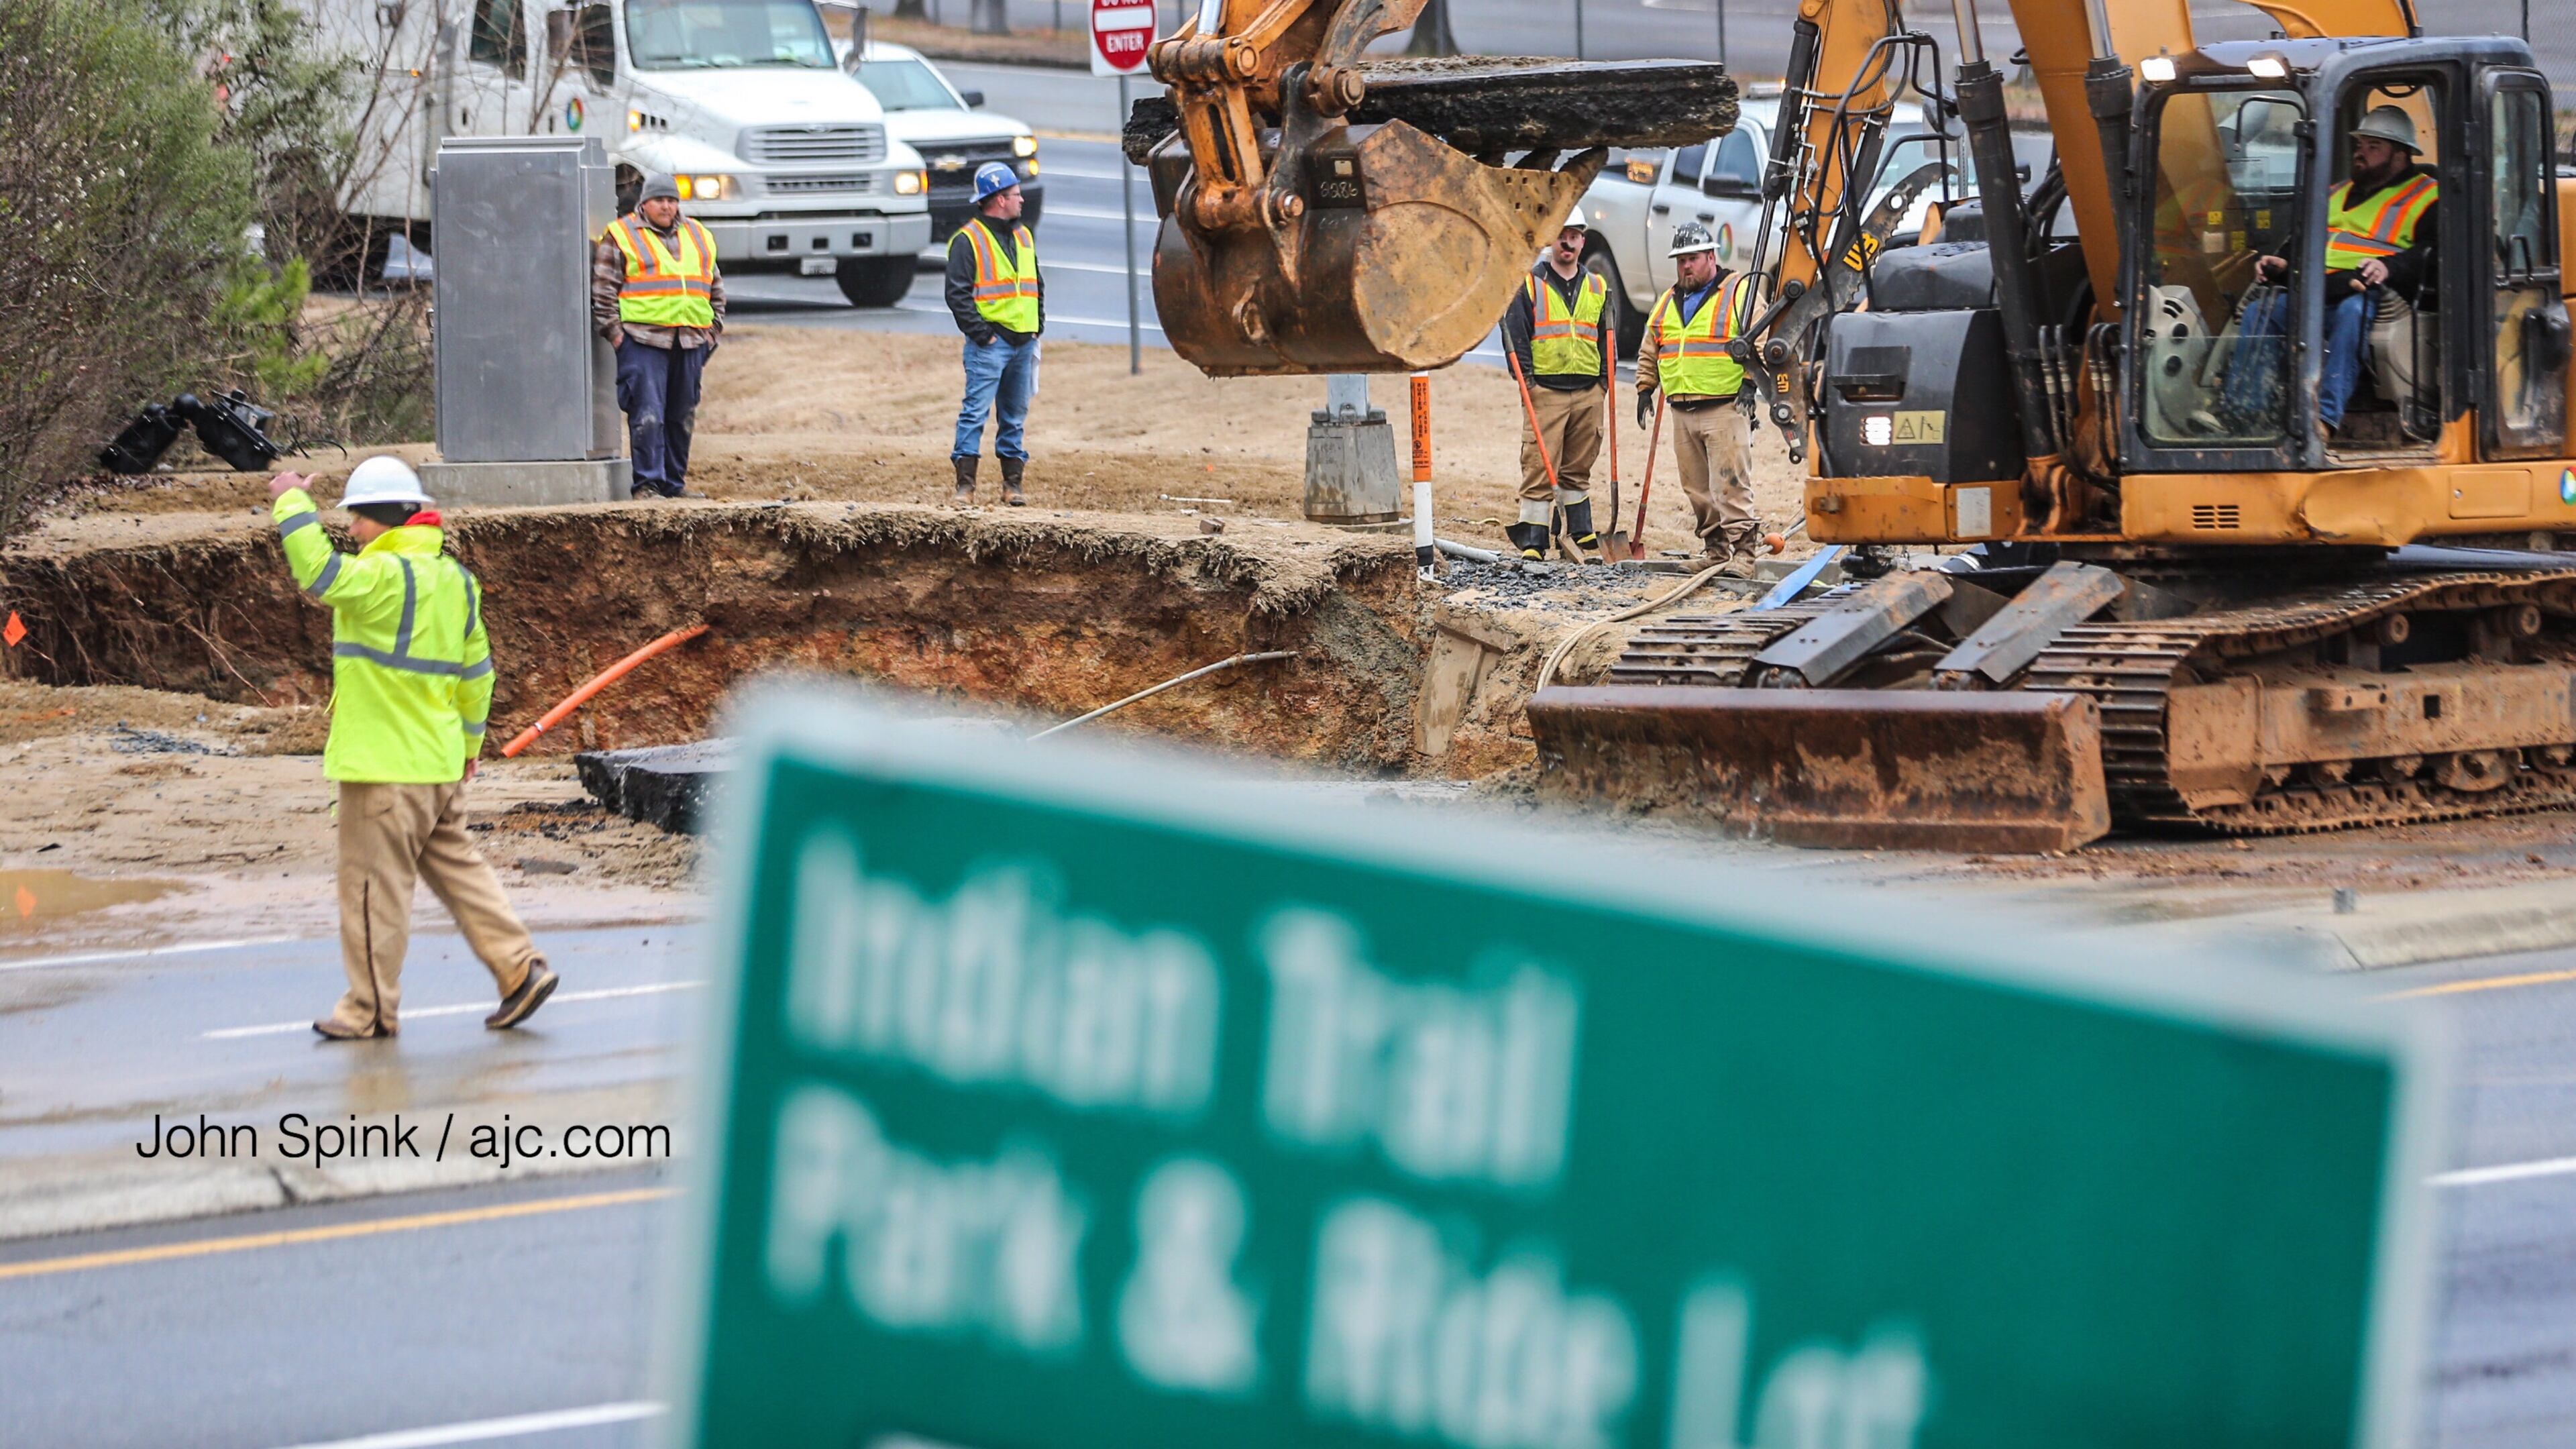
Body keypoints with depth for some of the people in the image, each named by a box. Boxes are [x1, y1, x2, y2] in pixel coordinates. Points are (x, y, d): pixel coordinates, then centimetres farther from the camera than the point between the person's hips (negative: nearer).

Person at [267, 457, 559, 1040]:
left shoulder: (384, 576, -18)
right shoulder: (454, 578, 11)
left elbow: (317, 571, -31)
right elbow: (476, 669, 18)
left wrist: (292, 503, -18)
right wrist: (469, 740, 28)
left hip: (385, 763, -9)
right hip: (441, 762, 9)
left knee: (374, 882, 1)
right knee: (455, 865, 16)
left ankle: (372, 1007, 8)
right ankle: (519, 967, 10)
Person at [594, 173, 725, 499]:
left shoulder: (698, 237, 18)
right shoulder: (621, 236, 3)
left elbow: (715, 286, 24)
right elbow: (603, 289, 0)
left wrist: (714, 328, 15)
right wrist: (613, 330, -7)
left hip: (690, 339, 5)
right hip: (642, 339, -5)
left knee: (682, 416, 9)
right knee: (647, 414, -11)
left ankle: (675, 482, 18)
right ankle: (647, 484, -10)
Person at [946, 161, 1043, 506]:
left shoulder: (1023, 237, 17)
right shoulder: (968, 240, -6)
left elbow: (1036, 285, 23)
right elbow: (958, 293, -10)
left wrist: (1037, 328, 11)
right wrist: (980, 333, -15)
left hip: (1023, 344, 7)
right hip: (991, 343, -7)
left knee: (1016, 415, 10)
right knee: (976, 411, -10)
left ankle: (1013, 483, 15)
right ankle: (965, 484, -9)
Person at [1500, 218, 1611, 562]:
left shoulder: (1597, 288, 15)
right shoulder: (1529, 285, 3)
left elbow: (1606, 337, 19)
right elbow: (1515, 333, -2)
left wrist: (1605, 379, 8)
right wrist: (1525, 375, -12)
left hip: (1588, 392, 4)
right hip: (1546, 390, -4)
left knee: (1578, 470, 12)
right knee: (1539, 468, -8)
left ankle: (1583, 535, 20)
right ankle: (1532, 543, -8)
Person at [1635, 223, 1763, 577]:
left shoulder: (1739, 292, -2)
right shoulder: (1667, 304, 18)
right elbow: (1649, 352, 27)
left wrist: (1750, 386, -15)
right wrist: (1645, 389, 18)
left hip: (1725, 411, -7)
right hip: (1683, 412, 7)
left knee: (1731, 487, -12)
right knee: (1698, 491, 8)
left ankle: (1741, 556, -14)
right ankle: (1715, 553, 16)